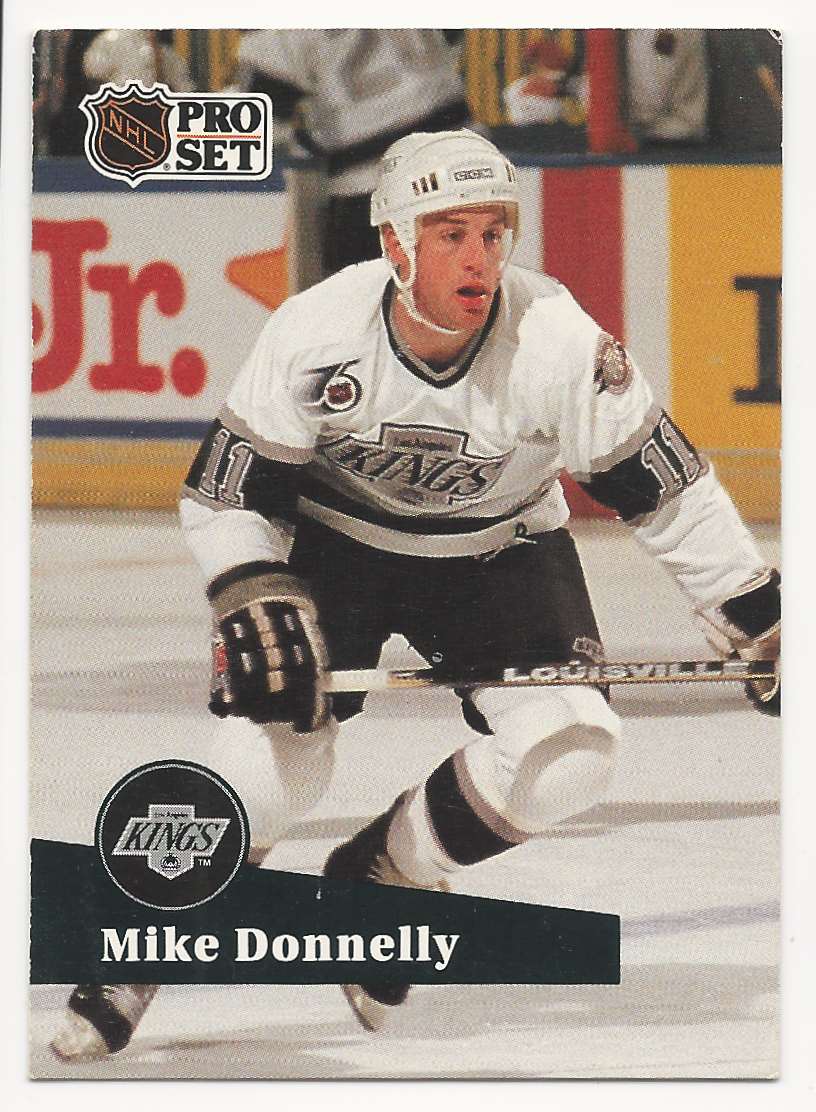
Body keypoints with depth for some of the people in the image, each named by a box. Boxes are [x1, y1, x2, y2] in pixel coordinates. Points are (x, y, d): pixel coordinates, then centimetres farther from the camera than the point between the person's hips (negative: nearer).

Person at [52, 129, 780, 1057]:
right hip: (335, 547, -1)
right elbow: (227, 490, -14)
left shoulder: (559, 340, -26)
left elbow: (664, 487, -16)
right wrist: (257, 604, -30)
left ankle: (379, 876, 3)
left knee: (569, 753, -20)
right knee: (277, 736, -21)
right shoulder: (315, 331, -26)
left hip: (499, 554, 1)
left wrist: (759, 627, -13)